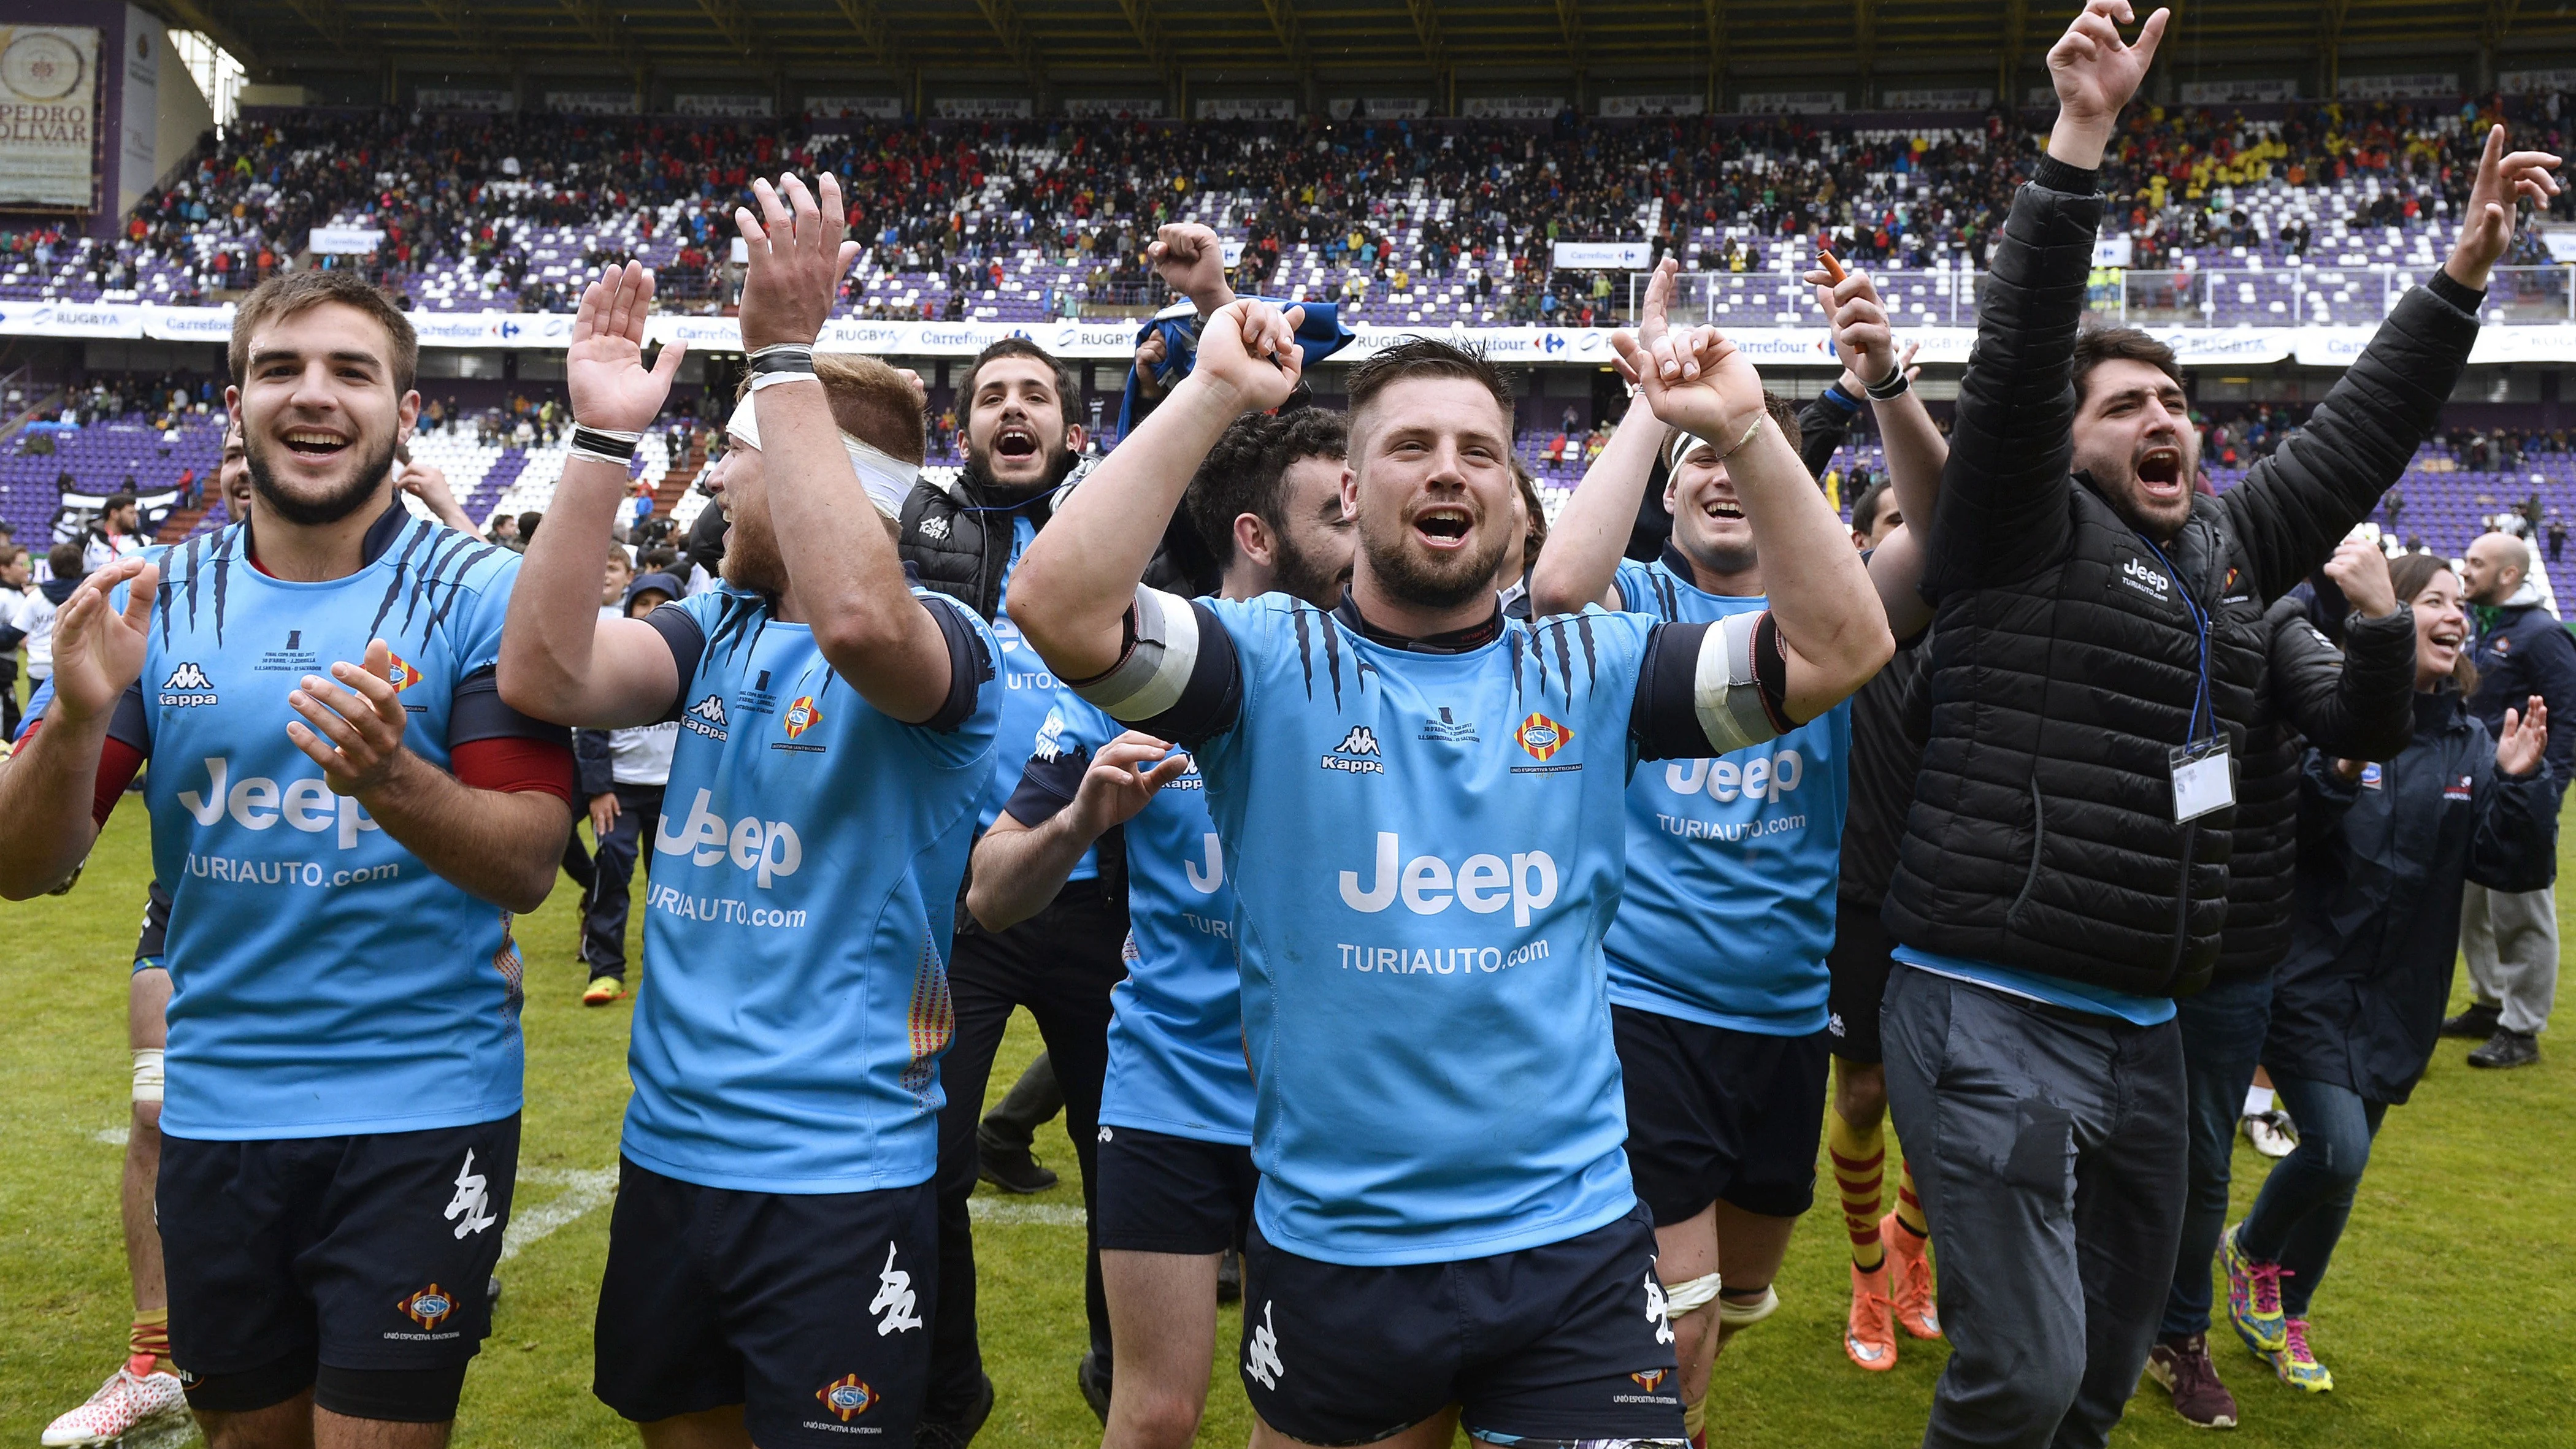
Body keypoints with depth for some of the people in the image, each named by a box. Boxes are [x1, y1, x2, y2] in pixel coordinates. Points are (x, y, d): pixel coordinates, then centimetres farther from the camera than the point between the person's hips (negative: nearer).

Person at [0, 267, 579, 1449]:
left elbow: (528, 867, -11)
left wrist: (392, 782, -30)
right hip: (214, 1109, 4)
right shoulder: (155, 599, 3)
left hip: (419, 1115, -3)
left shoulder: (481, 594, -7)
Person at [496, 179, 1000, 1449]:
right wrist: (602, 439, -12)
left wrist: (784, 354, -32)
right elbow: (544, 675, -9)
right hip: (666, 1151, 7)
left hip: (838, 1177, -7)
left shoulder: (939, 644, -14)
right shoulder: (712, 630, 6)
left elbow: (856, 618, -37)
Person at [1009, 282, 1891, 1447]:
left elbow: (1841, 647, -4)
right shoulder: (1271, 665, -4)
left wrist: (1742, 431, -13)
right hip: (1329, 1251, -1)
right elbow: (1059, 609, -20)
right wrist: (1211, 396, -21)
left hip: (1576, 1238, 1)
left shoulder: (1593, 671, 4)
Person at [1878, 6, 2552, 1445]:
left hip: (2144, 1029, 8)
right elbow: (2018, 354, -18)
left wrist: (2469, 265, 23)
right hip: (1996, 1017, -8)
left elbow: (2361, 431, 24)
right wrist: (2081, 135, -24)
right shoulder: (2026, 533, -5)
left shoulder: (2229, 547, 15)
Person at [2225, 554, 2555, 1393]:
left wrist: (2522, 783, -14)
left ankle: (2288, 1314, 37)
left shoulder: (2472, 747, 3)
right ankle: (2252, 1254, 15)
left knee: (2342, 1169, 14)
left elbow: (2519, 869, 1)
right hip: (2309, 986, -5)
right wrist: (2335, 772, -34)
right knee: (2336, 1150, -18)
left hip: (2398, 1002, 5)